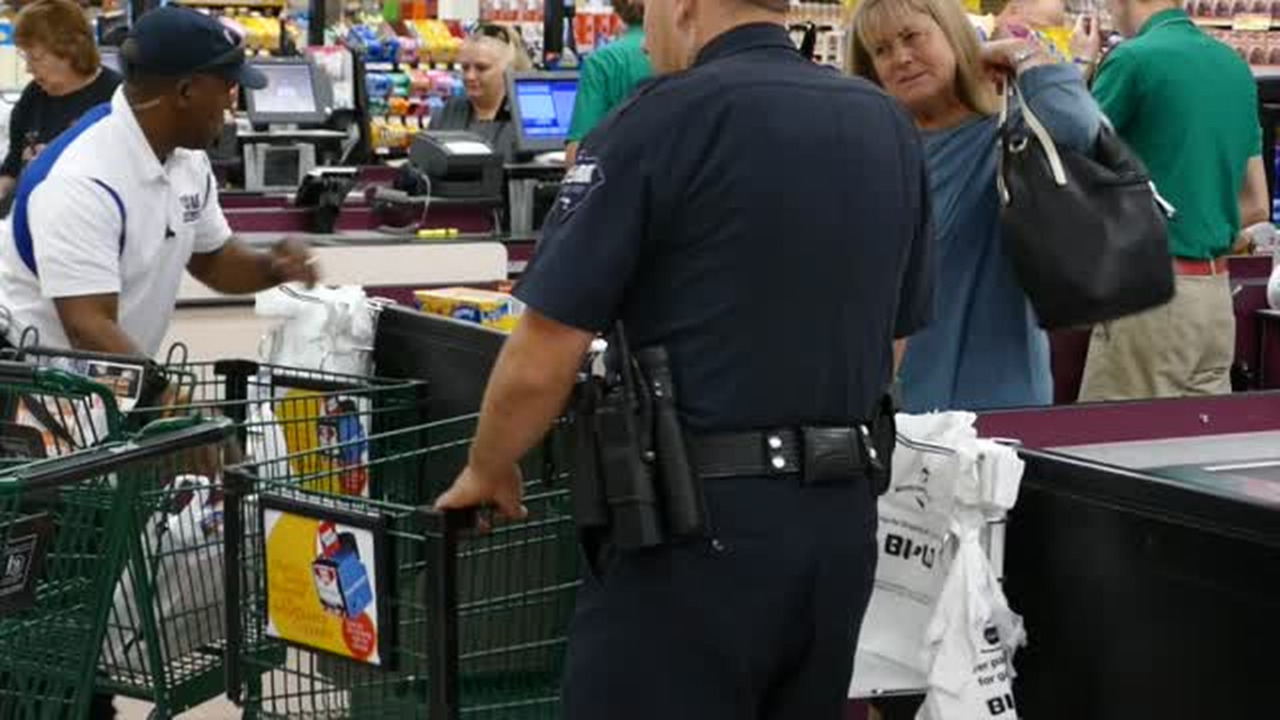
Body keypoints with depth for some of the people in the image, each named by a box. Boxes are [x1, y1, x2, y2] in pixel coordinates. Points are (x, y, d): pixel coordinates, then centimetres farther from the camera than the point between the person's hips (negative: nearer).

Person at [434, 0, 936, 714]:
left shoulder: (662, 120, -12)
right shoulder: (890, 125, 8)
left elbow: (540, 365, -11)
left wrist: (487, 472, 7)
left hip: (702, 525, -7)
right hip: (844, 521, 7)